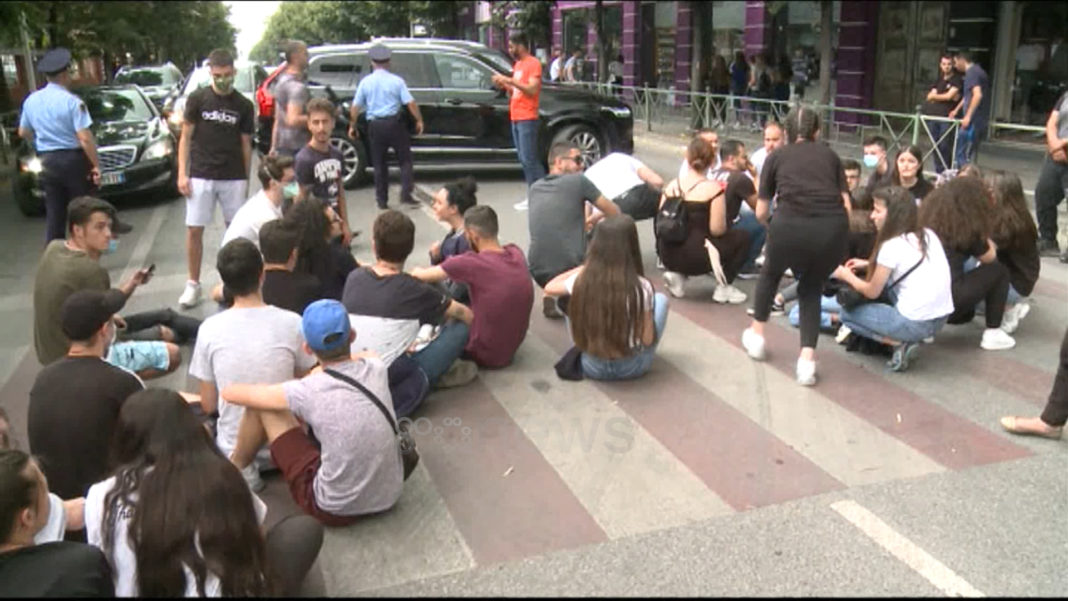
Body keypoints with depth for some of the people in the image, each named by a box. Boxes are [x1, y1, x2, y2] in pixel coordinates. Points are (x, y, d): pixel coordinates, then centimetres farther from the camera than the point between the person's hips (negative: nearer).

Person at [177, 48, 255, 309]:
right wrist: (182, 173, -4)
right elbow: (185, 137, 3)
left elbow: (246, 144, 9)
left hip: (234, 177, 1)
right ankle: (193, 284, 12)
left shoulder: (244, 105, 5)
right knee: (194, 230, 0)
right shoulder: (198, 99, 1)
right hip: (201, 176, -1)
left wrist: (246, 179, 6)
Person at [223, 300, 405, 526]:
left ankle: (234, 469, 31)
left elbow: (230, 392, -6)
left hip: (337, 510, -5)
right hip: (389, 496, 5)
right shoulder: (376, 367, -10)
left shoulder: (308, 392, -21)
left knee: (261, 407, 3)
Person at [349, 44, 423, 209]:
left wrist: (352, 126, 12)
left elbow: (355, 107, 2)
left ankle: (382, 200, 11)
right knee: (405, 159, 9)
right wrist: (419, 120, 2)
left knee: (379, 163, 10)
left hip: (375, 126, 2)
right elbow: (410, 103, -8)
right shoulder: (396, 81, -4)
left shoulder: (365, 82, 2)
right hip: (394, 123, -2)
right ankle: (406, 194, -1)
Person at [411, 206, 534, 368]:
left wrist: (418, 272, 10)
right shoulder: (516, 253, -9)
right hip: (513, 348, 6)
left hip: (485, 355, -6)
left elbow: (417, 275, -13)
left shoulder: (471, 263, -26)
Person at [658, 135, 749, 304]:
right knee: (742, 237, 13)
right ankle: (724, 287, 10)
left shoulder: (672, 186, 3)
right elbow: (717, 230, -14)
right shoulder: (713, 189, -11)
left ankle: (677, 275, 14)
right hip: (696, 259, -5)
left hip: (667, 256, 5)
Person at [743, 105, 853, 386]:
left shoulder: (777, 156, 22)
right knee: (812, 288, 26)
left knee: (771, 274, 31)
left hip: (791, 224, -1)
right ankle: (807, 359, 13)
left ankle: (756, 336, 44)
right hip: (834, 227, 2)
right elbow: (847, 205, 17)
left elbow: (761, 212, 23)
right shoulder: (830, 155, 25)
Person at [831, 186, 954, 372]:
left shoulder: (892, 246, -13)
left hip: (916, 324, -8)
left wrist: (847, 276, 14)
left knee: (847, 312, 8)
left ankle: (899, 343, -5)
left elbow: (872, 292, -2)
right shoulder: (928, 235, 8)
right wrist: (868, 264, 22)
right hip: (941, 318, 8)